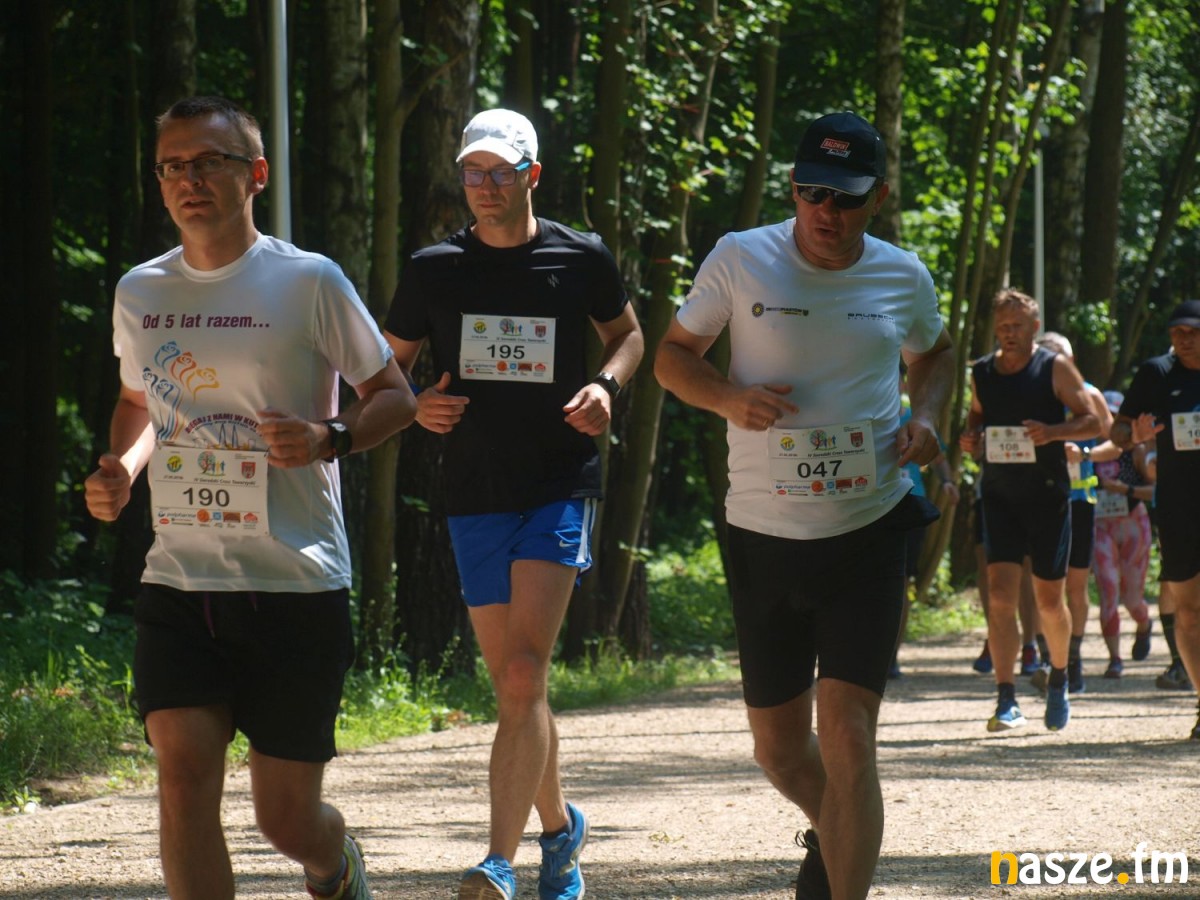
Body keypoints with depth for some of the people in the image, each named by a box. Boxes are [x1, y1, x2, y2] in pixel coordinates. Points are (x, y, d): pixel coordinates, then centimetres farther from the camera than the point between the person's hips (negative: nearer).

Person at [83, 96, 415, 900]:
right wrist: (123, 469, 3)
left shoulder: (309, 282, -5)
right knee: (184, 776, -15)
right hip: (179, 583, 3)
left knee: (288, 817, 4)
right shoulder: (140, 292, 8)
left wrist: (331, 437, -18)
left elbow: (395, 396, 3)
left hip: (298, 584, -3)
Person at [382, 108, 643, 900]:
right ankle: (561, 826, 32)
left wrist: (606, 386, -4)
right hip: (477, 496, 3)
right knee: (512, 684, 8)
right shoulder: (434, 270, 2)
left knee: (525, 675, -16)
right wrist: (417, 405, -9)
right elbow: (387, 369, 13)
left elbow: (628, 334, 17)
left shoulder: (581, 260, 0)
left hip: (562, 486, -3)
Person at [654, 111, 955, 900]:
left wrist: (926, 417, 1)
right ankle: (834, 832, 44)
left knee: (847, 737, -12)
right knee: (779, 746, 12)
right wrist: (728, 397, -17)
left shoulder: (903, 278, 2)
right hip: (764, 533, 1)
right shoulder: (741, 260, -5)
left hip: (869, 531, -1)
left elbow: (935, 353, 22)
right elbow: (673, 355, 4)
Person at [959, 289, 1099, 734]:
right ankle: (1006, 700, -12)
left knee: (1049, 598, 6)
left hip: (1048, 495, -2)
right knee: (1000, 593, -11)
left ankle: (1058, 679, 33)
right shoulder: (981, 372, 8)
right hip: (999, 493, 2)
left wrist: (1053, 431, -21)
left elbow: (1092, 420, -3)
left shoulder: (1055, 368, -3)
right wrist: (970, 438, 0)